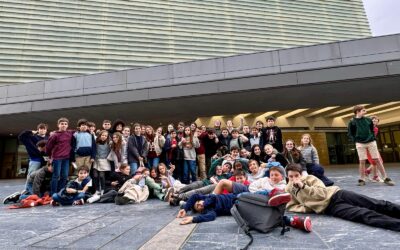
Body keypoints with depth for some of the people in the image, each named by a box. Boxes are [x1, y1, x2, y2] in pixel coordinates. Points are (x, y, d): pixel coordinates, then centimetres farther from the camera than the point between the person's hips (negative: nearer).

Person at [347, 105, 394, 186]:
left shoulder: (368, 120, 5)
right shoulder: (352, 122, -4)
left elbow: (372, 130, 17)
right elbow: (350, 133, 3)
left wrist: (373, 137, 7)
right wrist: (355, 140, -5)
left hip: (371, 142, 3)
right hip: (360, 144, -3)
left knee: (377, 160, 4)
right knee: (362, 161, 1)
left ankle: (386, 178, 11)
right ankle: (362, 179, 10)